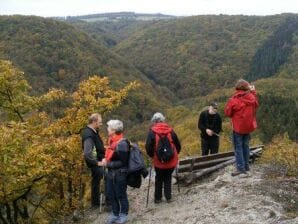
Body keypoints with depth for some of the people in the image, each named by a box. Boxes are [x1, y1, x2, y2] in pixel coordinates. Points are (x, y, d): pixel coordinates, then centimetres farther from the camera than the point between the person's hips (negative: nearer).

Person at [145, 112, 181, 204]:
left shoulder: (152, 132, -9)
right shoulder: (170, 131, -1)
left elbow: (148, 147, -13)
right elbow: (178, 146, 4)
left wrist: (152, 155, 5)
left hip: (159, 162, -2)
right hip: (171, 161, 2)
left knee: (159, 179, 16)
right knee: (168, 178, 18)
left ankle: (158, 198, 22)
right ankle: (168, 197, 20)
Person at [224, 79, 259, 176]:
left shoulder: (233, 100, -20)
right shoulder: (252, 97, -6)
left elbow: (227, 112, -9)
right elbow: (256, 105, 17)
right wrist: (253, 92, 22)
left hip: (238, 127, -5)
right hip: (249, 126, 5)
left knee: (238, 147, 1)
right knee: (245, 145, 17)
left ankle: (240, 168, -3)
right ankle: (246, 166, 24)